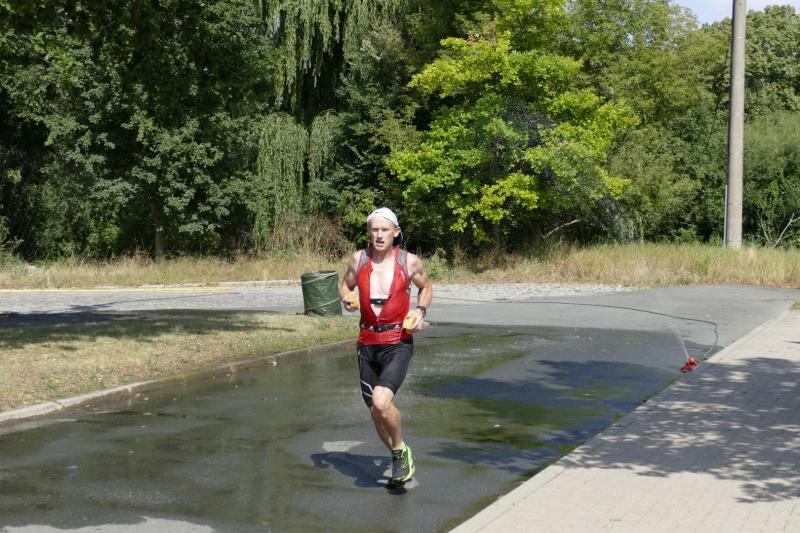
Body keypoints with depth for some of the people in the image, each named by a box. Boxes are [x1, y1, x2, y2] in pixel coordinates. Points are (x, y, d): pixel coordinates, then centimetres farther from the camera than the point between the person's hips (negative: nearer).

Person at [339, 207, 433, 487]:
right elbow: (345, 286, 17)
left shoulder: (409, 262, -5)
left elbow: (426, 287, 14)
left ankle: (401, 450, 3)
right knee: (375, 411, 11)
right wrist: (347, 300, -6)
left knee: (381, 401, -25)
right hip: (367, 343, 4)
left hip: (398, 342, -4)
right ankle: (399, 460, 36)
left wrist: (420, 311, -4)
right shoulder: (358, 259, 0)